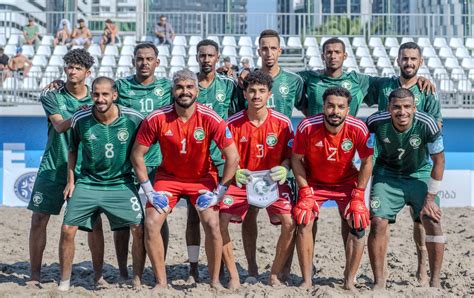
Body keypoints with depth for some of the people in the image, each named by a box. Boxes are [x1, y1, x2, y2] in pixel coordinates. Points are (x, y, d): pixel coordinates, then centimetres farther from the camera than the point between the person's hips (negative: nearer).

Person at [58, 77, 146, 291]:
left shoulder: (133, 119, -12)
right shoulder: (80, 119, -8)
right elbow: (73, 151, 9)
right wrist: (70, 181, 7)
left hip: (121, 183, -1)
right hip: (88, 183, 1)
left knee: (139, 230, -11)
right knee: (67, 229, -7)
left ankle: (138, 281, 7)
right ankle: (64, 282, 10)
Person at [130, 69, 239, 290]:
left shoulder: (210, 119, -20)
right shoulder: (157, 119, -17)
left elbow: (232, 157, -14)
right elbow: (137, 154, -8)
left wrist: (219, 192, -15)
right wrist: (149, 191, -10)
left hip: (202, 178, -1)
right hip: (168, 176, 1)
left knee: (212, 225, -17)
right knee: (151, 224, -13)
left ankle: (214, 281, 1)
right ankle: (161, 282, 2)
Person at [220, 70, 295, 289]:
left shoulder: (282, 122, -7)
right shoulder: (233, 123, -8)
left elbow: (289, 155, 0)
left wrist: (284, 169, -22)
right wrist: (236, 172, -24)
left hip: (273, 181, 0)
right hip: (242, 180, 0)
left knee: (290, 224, -21)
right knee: (220, 220, -20)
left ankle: (275, 276, 0)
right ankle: (233, 277, -3)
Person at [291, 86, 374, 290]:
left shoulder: (358, 129, -24)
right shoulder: (307, 127, -26)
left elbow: (366, 162, -10)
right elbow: (296, 159, -12)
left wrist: (358, 196, -13)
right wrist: (305, 193, -15)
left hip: (346, 182, 1)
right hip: (313, 182, 0)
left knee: (357, 226, -10)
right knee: (303, 223, -14)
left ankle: (349, 281, 4)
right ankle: (307, 281, -3)